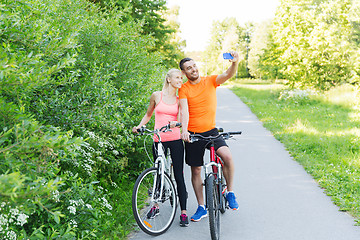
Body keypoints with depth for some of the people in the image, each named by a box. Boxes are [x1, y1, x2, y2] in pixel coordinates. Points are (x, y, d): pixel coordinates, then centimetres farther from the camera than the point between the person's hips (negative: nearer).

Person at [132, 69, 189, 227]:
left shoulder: (180, 100, 6)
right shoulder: (157, 95, 5)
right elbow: (148, 115, 17)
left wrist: (175, 123, -22)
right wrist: (139, 126, 3)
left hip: (175, 140, 0)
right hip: (158, 140, 0)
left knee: (179, 176, -1)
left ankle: (183, 212, 7)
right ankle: (155, 205, 31)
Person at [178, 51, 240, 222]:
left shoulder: (210, 81, 3)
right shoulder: (184, 89, -2)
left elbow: (228, 75, -13)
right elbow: (184, 111, -15)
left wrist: (235, 63, -34)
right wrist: (184, 130, -31)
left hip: (211, 130, 0)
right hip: (193, 134, 0)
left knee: (227, 156, -24)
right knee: (196, 170, 7)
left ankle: (230, 193, -3)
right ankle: (201, 207, 22)